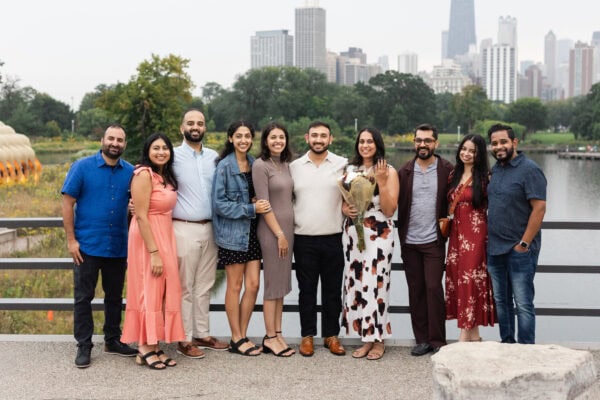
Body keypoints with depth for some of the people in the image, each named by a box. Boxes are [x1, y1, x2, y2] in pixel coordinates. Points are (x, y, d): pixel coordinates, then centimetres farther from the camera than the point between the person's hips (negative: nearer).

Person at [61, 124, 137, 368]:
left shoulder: (131, 172, 3)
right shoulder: (82, 167, -5)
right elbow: (67, 203, -6)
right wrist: (71, 239, -12)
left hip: (118, 247, 3)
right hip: (87, 245, -3)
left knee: (115, 297, 14)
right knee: (83, 297, 4)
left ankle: (113, 340, 27)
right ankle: (84, 346, 15)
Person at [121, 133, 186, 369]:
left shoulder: (165, 176, 12)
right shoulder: (144, 174, -14)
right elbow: (141, 216, -19)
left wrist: (164, 248, 5)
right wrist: (154, 252, -22)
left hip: (165, 237, 9)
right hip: (147, 238, -9)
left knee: (162, 291, 10)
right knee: (149, 291, -3)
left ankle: (155, 347, 18)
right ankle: (145, 349, 7)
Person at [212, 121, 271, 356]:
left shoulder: (254, 164, 10)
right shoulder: (224, 166, -8)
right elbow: (220, 204, -12)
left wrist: (258, 202, -2)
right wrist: (251, 209, -16)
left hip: (252, 231, 6)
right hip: (232, 232, -6)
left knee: (253, 285, 4)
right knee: (235, 286, 3)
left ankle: (242, 336, 18)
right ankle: (236, 339, 14)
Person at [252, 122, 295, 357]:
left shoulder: (286, 165, 12)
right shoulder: (260, 165, -10)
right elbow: (263, 204, -14)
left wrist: (288, 233, 9)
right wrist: (279, 234, -14)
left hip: (288, 227, 7)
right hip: (271, 230, -7)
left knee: (282, 284, 10)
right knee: (273, 285, -2)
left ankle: (278, 334, 18)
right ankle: (270, 338, 7)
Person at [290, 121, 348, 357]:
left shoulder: (342, 165, 2)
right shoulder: (294, 166, 6)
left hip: (333, 238, 0)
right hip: (303, 239, 1)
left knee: (332, 289, 7)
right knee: (307, 289, 8)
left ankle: (331, 335, 20)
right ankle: (307, 336, 18)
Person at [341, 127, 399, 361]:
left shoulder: (389, 171, 0)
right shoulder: (349, 170, 12)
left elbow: (390, 210, -6)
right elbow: (342, 201, 17)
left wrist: (381, 182, -15)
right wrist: (345, 210, -5)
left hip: (378, 235, -4)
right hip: (352, 233, 4)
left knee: (375, 283, -6)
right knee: (355, 283, 3)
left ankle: (379, 340, 7)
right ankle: (366, 338, 15)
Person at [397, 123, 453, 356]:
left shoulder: (447, 170, 0)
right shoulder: (404, 171, 6)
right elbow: (395, 203, 3)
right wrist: (400, 236, -4)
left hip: (434, 241, -3)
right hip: (409, 242, 3)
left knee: (433, 288, -6)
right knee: (415, 291, 8)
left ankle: (437, 341, 6)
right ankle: (422, 339, 17)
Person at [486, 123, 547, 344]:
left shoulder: (529, 169, -11)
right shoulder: (495, 169, 12)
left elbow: (539, 208, -16)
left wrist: (524, 243, -16)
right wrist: (489, 237, 11)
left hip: (520, 250, -7)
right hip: (495, 248, 7)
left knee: (523, 304, -3)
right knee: (501, 301, 15)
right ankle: (506, 344, 26)